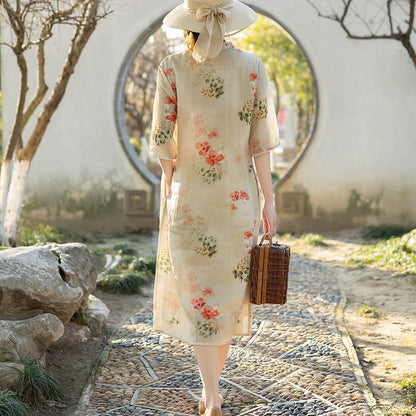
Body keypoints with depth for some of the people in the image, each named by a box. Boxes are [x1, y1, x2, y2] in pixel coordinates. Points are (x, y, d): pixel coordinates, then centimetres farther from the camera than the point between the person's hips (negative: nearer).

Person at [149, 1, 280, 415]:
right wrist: (268, 200, 1)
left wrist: (169, 182, 7)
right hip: (238, 195, 2)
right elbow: (260, 140, -5)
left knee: (196, 292, 6)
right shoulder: (251, 66, -5)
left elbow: (163, 137, -9)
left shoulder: (172, 67, -7)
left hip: (189, 195, -1)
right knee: (228, 288, 16)